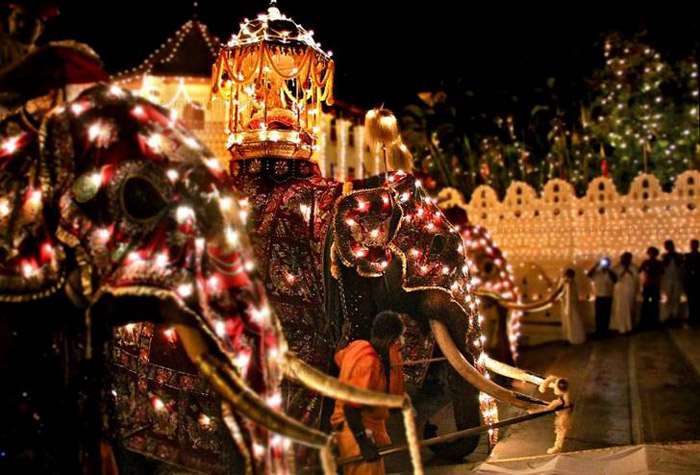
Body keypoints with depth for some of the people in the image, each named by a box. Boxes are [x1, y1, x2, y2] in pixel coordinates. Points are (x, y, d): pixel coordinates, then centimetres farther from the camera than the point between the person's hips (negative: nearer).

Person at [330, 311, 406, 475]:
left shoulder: (358, 346, -2)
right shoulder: (369, 363, -25)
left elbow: (339, 358, 19)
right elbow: (351, 407, -27)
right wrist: (364, 443, -25)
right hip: (358, 432, -9)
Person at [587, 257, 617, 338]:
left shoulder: (611, 273, -1)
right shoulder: (597, 272, 3)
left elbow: (615, 279, -20)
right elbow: (589, 274, -14)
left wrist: (608, 270, -21)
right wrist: (595, 266, -20)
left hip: (608, 297, -1)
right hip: (599, 297, 1)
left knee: (606, 315, 3)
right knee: (599, 315, 1)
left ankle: (605, 332, 13)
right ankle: (598, 332, 9)